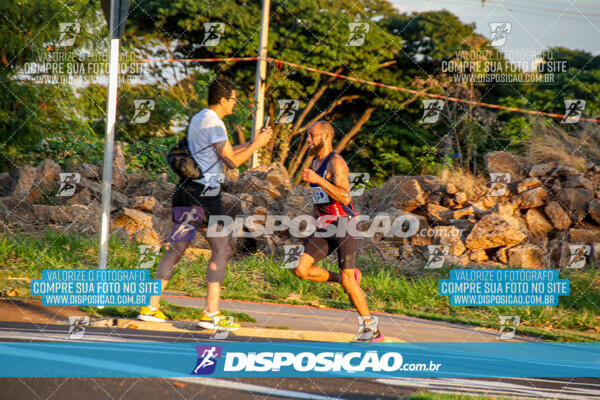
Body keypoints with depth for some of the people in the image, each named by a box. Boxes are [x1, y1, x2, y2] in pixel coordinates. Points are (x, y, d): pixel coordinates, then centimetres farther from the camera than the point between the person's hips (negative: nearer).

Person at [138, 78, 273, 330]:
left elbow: (224, 153, 27)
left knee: (176, 248, 11)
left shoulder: (198, 119, 19)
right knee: (221, 250, -3)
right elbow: (232, 161, -10)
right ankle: (211, 314, -7)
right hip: (204, 192, -9)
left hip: (186, 190, 9)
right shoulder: (214, 124, -12)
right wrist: (257, 145, 2)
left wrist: (253, 142, 24)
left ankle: (151, 307, 8)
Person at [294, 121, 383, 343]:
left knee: (347, 281, -10)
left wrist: (317, 179, -29)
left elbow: (345, 198, -25)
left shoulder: (336, 162, -14)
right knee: (302, 269, -6)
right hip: (325, 227, 8)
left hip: (344, 224, -8)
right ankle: (343, 278, 14)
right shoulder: (315, 162, 14)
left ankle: (371, 327, 2)